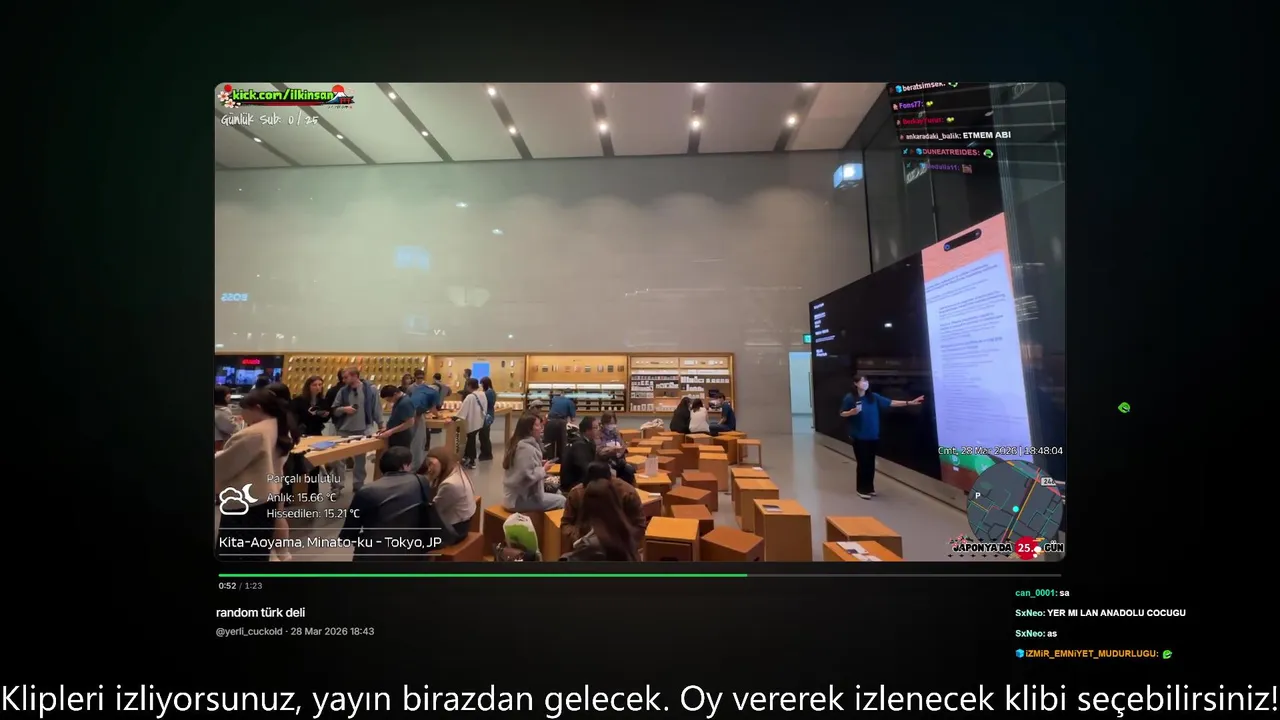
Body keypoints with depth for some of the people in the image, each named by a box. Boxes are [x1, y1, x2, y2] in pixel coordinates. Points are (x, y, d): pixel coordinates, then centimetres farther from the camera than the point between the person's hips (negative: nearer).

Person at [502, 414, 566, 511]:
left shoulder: (517, 443, 9)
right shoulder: (527, 448, -21)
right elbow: (528, 477, -27)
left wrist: (539, 464, 7)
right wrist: (543, 469, -12)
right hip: (520, 499, -10)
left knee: (556, 492, 13)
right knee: (561, 500, -6)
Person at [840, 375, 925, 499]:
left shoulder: (873, 397, 3)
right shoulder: (850, 398, -8)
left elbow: (891, 403, 3)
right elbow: (842, 414, -2)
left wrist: (910, 402, -3)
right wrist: (852, 412, -22)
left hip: (873, 436, 4)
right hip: (859, 437, -4)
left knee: (871, 463, 11)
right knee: (863, 463, 0)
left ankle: (870, 488, 26)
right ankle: (862, 490, 14)